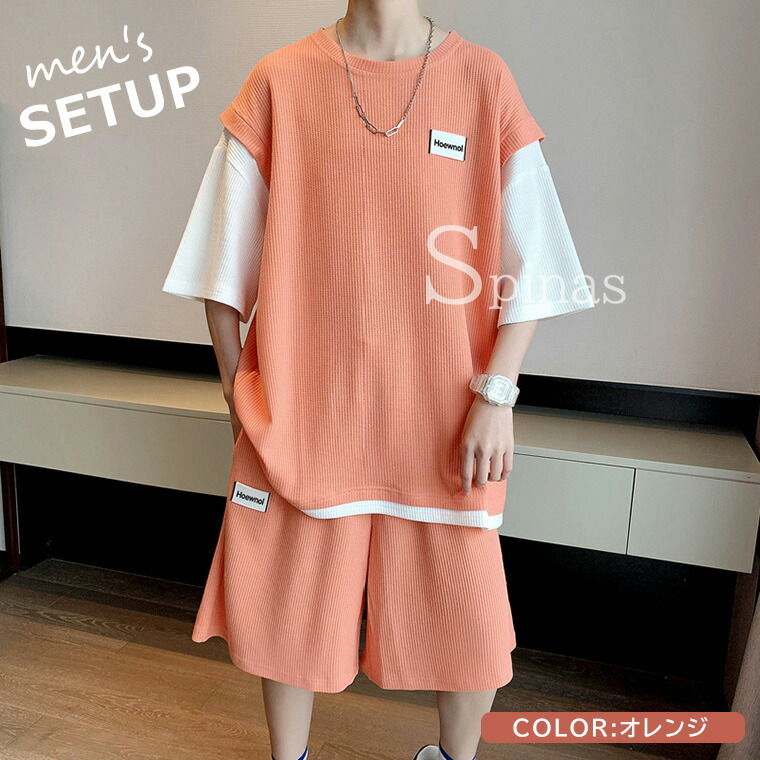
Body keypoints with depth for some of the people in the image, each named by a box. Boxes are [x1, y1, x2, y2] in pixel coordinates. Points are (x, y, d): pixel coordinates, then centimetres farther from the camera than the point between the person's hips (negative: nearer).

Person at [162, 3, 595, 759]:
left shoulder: (484, 80, 1)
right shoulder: (277, 82, 1)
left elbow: (529, 264, 1)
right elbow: (223, 261, 4)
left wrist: (496, 393, -7)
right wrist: (238, 387, 2)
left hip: (443, 417, 0)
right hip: (301, 413, 1)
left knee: (468, 623, 10)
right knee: (287, 608, 14)